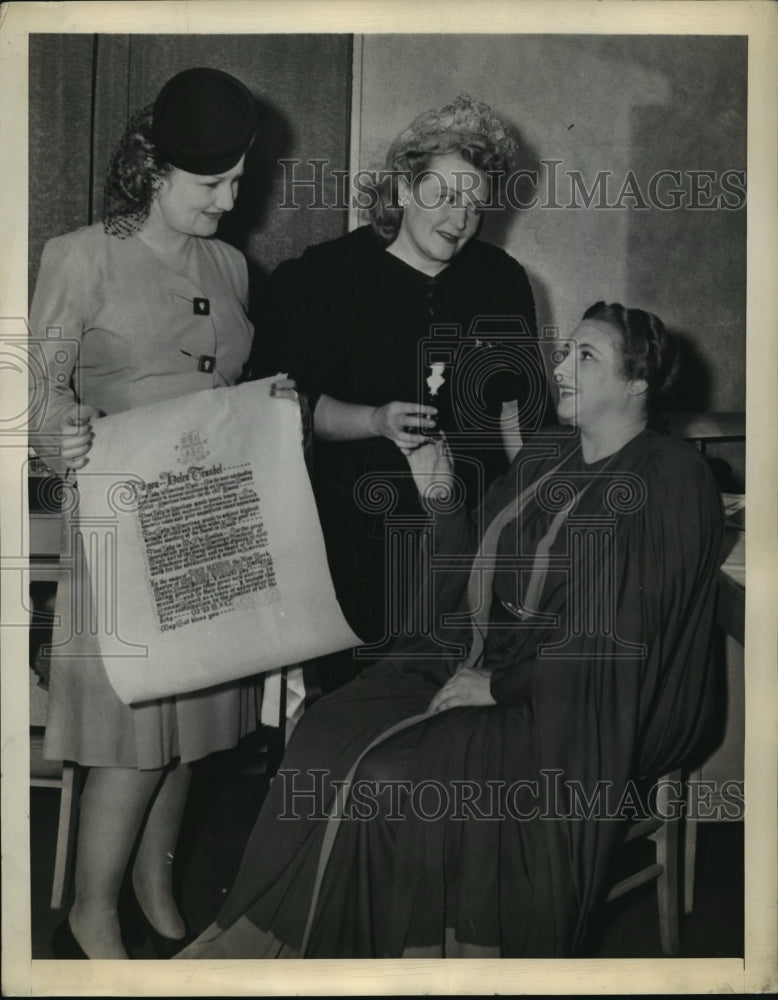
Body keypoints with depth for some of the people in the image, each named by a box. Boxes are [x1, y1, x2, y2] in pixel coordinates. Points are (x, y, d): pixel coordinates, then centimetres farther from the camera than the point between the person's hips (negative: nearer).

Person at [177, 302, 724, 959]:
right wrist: (441, 501, 0)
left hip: (586, 708, -7)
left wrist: (499, 686, -16)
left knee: (395, 778, -26)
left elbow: (618, 634, -17)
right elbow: (472, 585, 15)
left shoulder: (670, 480, -9)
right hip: (480, 664, 7)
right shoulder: (540, 460, 14)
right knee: (326, 740, -16)